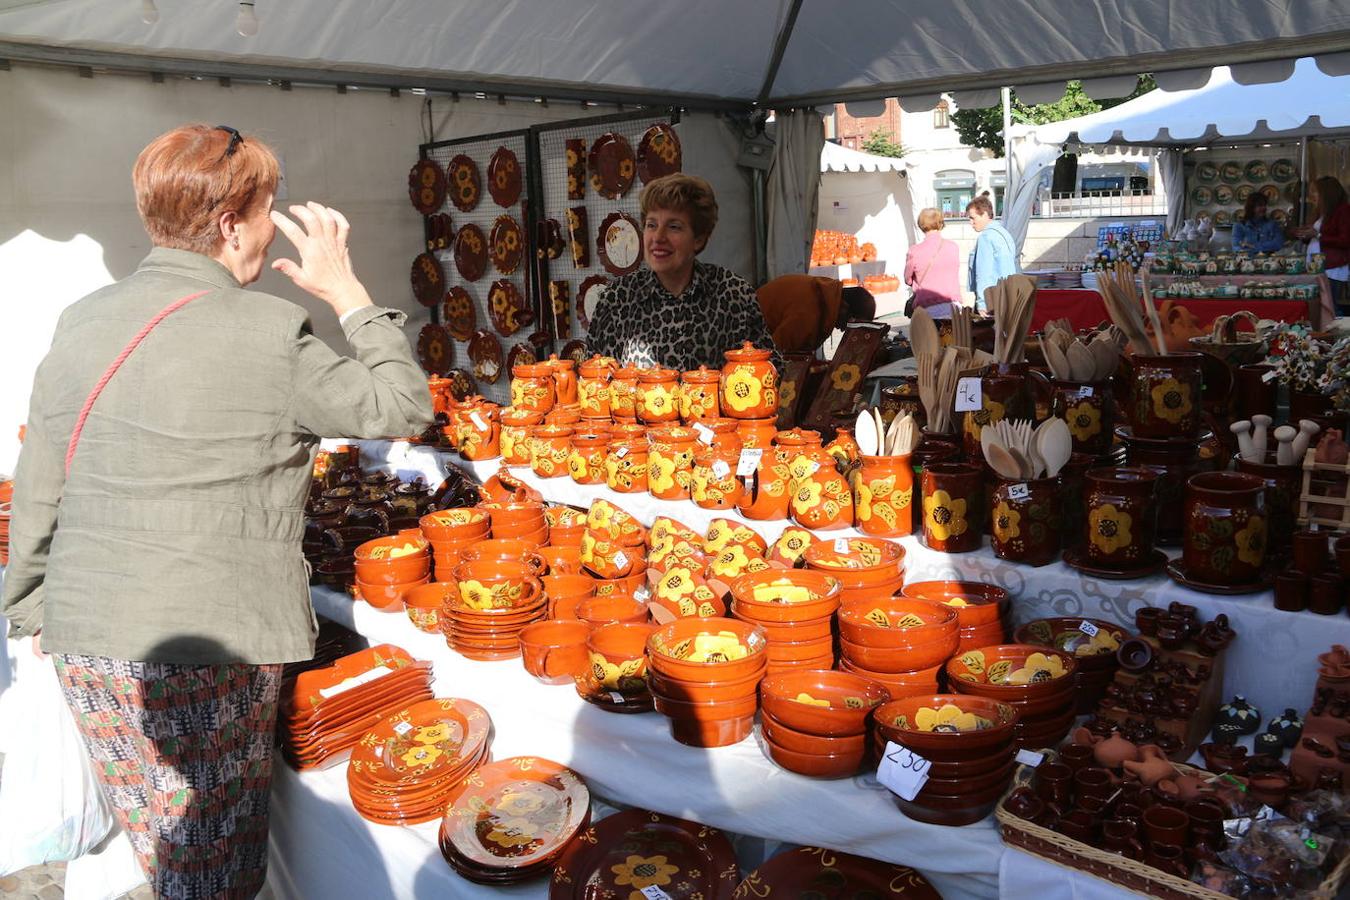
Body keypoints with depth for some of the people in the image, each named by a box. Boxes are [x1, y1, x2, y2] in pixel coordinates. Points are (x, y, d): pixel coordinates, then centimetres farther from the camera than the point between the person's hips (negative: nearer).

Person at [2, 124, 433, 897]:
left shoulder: (82, 321, 7)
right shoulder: (266, 333, -14)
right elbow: (403, 405, -4)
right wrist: (349, 293, 3)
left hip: (85, 639, 7)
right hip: (209, 648, -7)